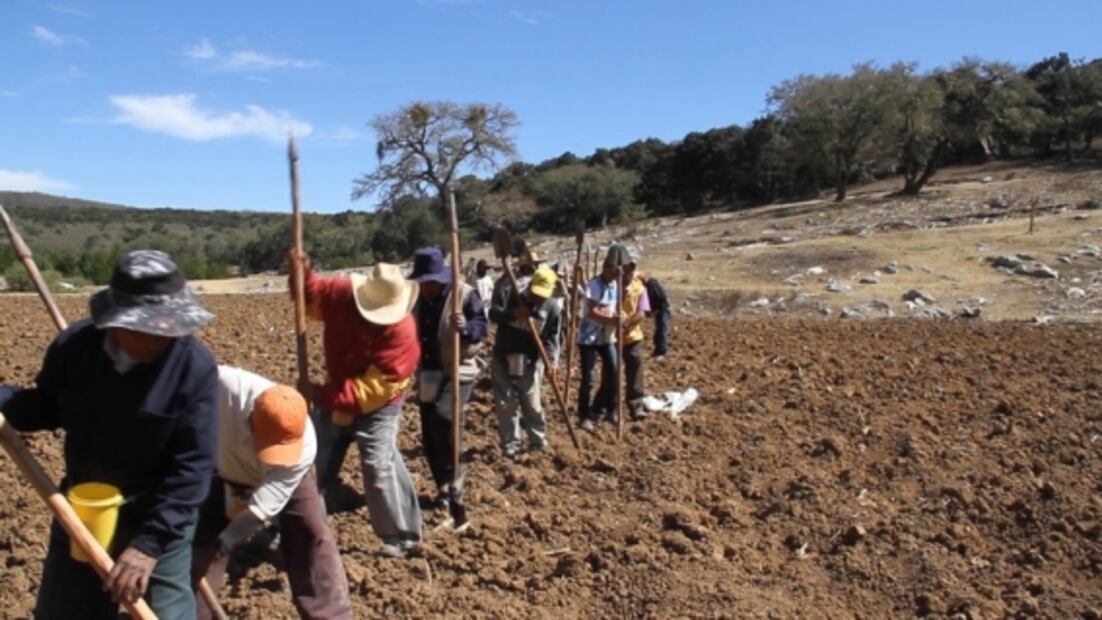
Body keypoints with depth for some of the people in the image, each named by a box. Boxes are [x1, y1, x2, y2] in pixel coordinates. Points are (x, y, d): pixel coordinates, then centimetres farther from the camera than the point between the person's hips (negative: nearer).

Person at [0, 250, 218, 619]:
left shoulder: (195, 366, -24)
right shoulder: (74, 346, -13)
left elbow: (193, 465, -23)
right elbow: (45, 407, 7)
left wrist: (150, 542, -27)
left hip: (159, 517, -4)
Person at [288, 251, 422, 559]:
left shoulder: (401, 331, -34)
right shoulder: (341, 292, -19)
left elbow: (373, 389, -33)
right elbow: (311, 296, 5)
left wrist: (321, 395, -33)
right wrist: (302, 274, -18)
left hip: (376, 408, -6)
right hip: (334, 399, 6)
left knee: (379, 469, -10)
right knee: (314, 462, 16)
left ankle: (401, 538, 9)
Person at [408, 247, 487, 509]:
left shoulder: (465, 294, -11)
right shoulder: (416, 297, 7)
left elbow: (481, 329, -19)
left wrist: (466, 327, -39)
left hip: (457, 372, -6)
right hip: (427, 375, 6)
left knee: (443, 419, -26)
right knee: (429, 438, 8)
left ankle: (453, 480, -6)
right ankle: (445, 488, 25)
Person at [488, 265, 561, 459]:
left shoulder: (550, 308, -5)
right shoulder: (510, 294, -7)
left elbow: (551, 336, -6)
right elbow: (493, 313, -15)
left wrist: (549, 358, -23)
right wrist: (512, 313, -32)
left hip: (530, 362, 0)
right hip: (503, 359, 0)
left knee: (532, 404, 8)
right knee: (505, 404, 3)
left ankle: (538, 440, 26)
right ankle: (510, 445, 14)